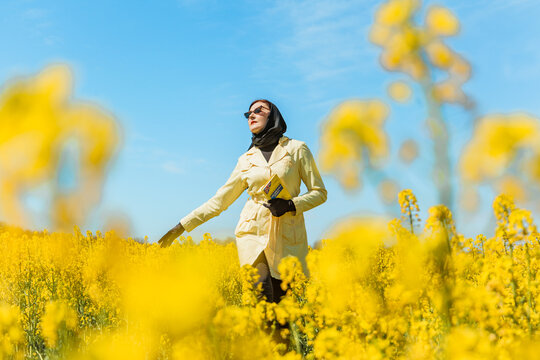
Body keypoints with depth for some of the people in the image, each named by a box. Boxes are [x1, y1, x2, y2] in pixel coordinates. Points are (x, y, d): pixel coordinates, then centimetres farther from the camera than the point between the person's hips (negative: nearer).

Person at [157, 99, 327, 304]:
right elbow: (220, 200, 14)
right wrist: (182, 226, 8)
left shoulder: (297, 149, 5)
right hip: (253, 233, 1)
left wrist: (291, 205, -12)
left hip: (287, 236, -1)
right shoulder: (246, 160, 13)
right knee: (261, 295, -20)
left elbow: (319, 193, 6)